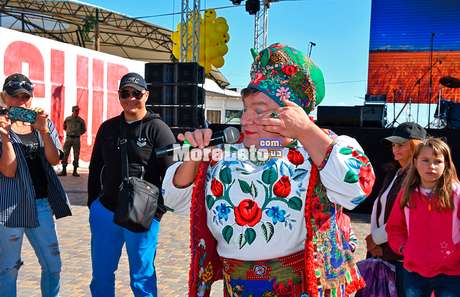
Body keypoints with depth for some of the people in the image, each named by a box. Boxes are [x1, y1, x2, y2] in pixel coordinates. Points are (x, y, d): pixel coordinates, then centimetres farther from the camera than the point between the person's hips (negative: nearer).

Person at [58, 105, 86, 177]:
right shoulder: (67, 119, 5)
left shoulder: (81, 120, 3)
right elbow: (64, 127, 21)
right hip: (68, 138, 1)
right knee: (65, 154, -1)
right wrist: (69, 132, 12)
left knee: (76, 155, 0)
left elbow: (84, 130, 14)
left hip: (76, 139, 0)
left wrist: (78, 133, 6)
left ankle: (75, 171, 7)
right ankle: (64, 170, 4)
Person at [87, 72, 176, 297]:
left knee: (142, 278, 8)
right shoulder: (108, 127, 9)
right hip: (104, 211, 5)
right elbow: (95, 168, 17)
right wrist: (93, 203, 13)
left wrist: (158, 209, -12)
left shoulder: (157, 129, -6)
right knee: (101, 275, 16)